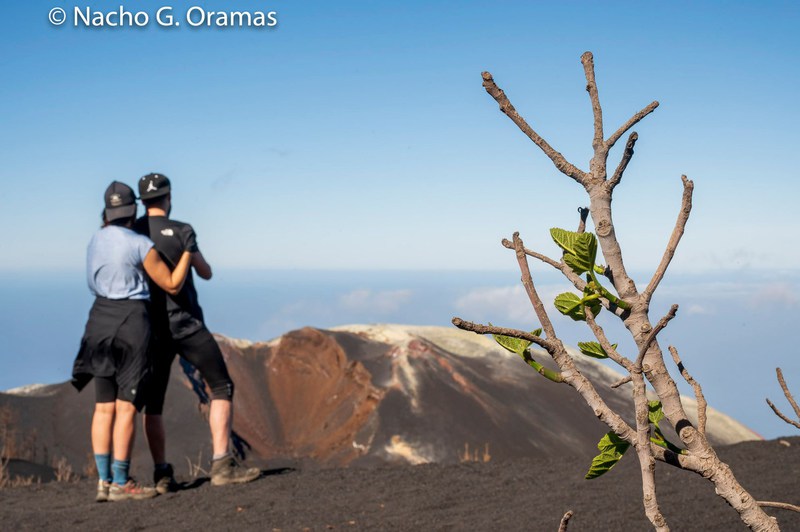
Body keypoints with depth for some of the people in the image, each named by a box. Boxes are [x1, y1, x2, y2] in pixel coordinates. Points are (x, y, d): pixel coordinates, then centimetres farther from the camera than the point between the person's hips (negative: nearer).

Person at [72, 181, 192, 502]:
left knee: (104, 407, 8)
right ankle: (120, 484, -2)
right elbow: (172, 285, -4)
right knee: (126, 407, -3)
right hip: (131, 321, -7)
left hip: (100, 320, 7)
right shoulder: (140, 244, -10)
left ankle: (103, 481, 8)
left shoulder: (96, 241, 11)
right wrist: (188, 249, 7)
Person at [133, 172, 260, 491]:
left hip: (153, 329, 5)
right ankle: (222, 465, -6)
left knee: (153, 402, 13)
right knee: (221, 388, 3)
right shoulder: (181, 231, -7)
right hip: (185, 323, -5)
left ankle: (162, 474, 7)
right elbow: (206, 273, 4)